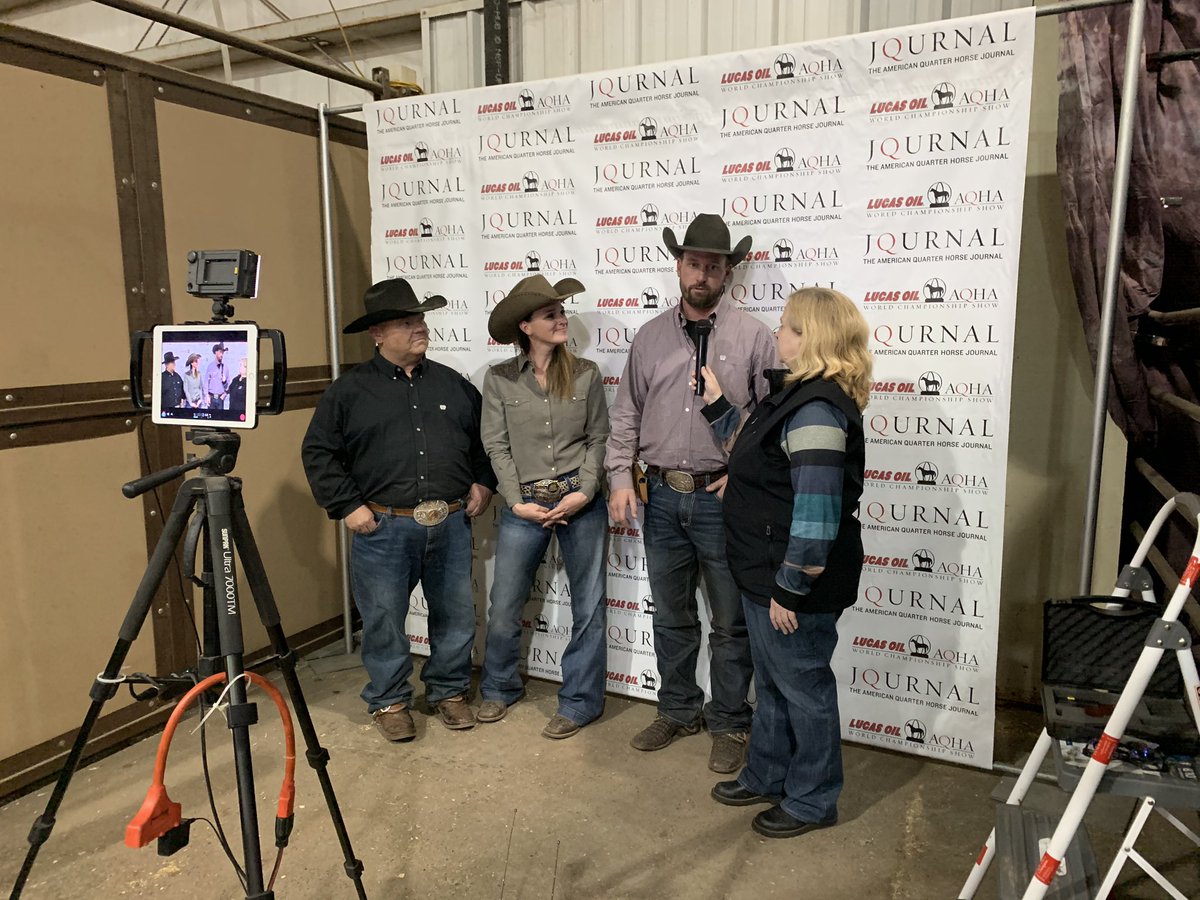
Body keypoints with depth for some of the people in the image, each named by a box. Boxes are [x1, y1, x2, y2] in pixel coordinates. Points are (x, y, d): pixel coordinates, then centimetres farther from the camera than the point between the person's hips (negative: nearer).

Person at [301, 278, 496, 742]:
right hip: (383, 527, -3)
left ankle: (449, 691, 32)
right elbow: (318, 453, 0)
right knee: (384, 621, 7)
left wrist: (483, 483, 9)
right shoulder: (349, 390, 0)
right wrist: (348, 506, -6)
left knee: (456, 616, 12)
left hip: (451, 524, 3)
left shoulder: (452, 384, 10)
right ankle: (388, 701, 27)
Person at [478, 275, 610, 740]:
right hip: (525, 505, 0)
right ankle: (499, 688, 35)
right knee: (503, 609, 8)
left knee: (588, 606, 8)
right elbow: (496, 446, -1)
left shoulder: (586, 374, 1)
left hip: (581, 502, 1)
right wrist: (517, 502, -9)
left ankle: (579, 702, 25)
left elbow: (598, 438, 2)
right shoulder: (499, 379, -1)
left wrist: (584, 492, -10)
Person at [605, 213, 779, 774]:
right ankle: (678, 711, 35)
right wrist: (620, 479, 1)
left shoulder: (753, 338, -3)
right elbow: (626, 416, 9)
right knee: (671, 616, 17)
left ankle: (729, 725, 26)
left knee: (730, 623, 8)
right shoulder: (650, 337, 7)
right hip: (661, 496, 3)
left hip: (722, 497, -3)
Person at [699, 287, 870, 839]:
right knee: (772, 683, 23)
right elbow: (754, 455, 19)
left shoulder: (816, 411, -25)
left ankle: (812, 801, 29)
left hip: (794, 584, -10)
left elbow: (817, 515, -28)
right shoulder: (799, 397, 8)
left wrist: (790, 590, -23)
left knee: (803, 687, 9)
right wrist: (716, 402, 18)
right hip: (765, 573, 10)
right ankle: (767, 777, 42)